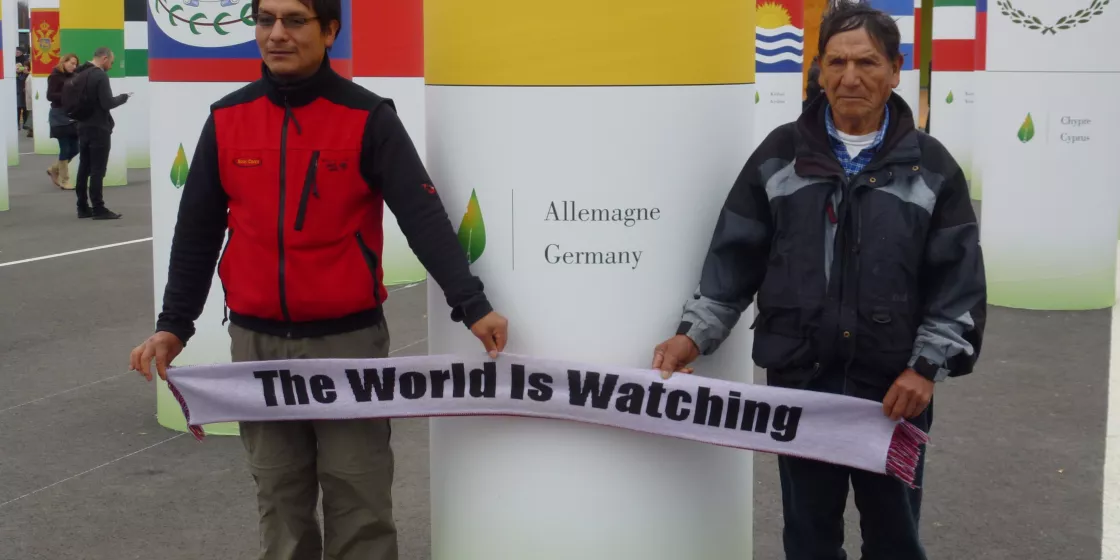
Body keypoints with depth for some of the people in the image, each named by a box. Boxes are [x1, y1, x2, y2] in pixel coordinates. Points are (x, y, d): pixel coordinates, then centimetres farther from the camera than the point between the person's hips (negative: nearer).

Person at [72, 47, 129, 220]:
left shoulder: (80, 73, 10)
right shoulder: (100, 76, -16)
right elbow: (107, 103, -20)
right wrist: (124, 97, -6)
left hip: (83, 126, 9)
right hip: (98, 128, -9)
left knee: (84, 168, 10)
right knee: (97, 170, -6)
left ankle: (83, 207, 14)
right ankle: (98, 209, -5)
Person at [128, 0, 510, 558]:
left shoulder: (368, 118, -6)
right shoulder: (227, 119, 4)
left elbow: (423, 216, -14)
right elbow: (197, 231, 10)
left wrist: (470, 304, -26)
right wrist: (173, 324, 4)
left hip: (349, 338, -3)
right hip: (256, 340, 3)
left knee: (359, 500, 2)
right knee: (280, 497, 13)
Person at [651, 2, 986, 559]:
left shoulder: (930, 167, 0)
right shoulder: (780, 154, 3)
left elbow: (960, 279, -2)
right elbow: (734, 255, 4)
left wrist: (927, 366, -11)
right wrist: (694, 334, -6)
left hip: (895, 388, -1)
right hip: (797, 382, 1)